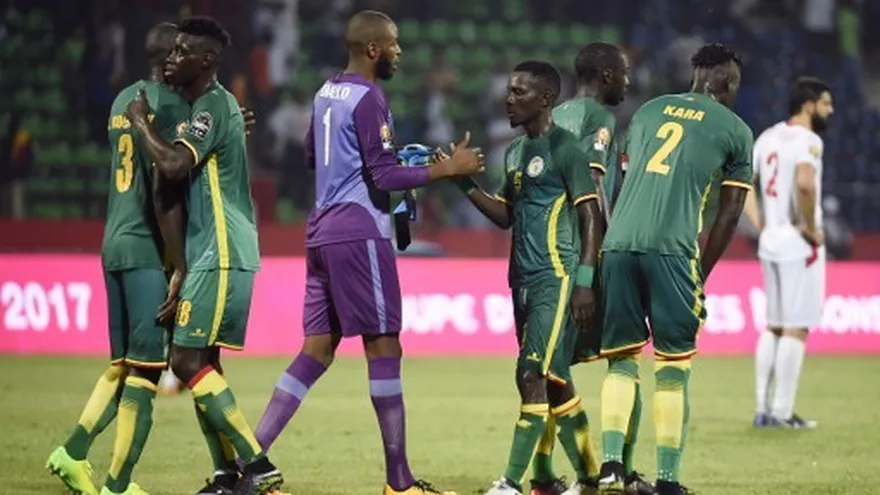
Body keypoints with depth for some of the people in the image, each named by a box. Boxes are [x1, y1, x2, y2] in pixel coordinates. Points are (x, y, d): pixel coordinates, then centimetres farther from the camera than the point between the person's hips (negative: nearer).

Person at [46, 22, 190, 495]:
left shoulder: (123, 101, 15)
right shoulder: (170, 106, -11)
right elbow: (164, 195, -17)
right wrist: (179, 269, -16)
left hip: (113, 244, 9)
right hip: (149, 249, -9)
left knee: (121, 366, 16)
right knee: (145, 370, -5)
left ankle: (74, 452, 8)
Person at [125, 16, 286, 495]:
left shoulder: (215, 106, -13)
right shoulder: (204, 106, 18)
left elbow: (174, 164, -28)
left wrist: (141, 121, -14)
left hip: (221, 257, -10)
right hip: (212, 256, 10)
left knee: (188, 361, -11)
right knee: (199, 362, 10)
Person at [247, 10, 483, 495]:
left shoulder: (326, 93, 15)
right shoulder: (369, 99, -12)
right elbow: (384, 176, -16)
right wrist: (447, 168, -12)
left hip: (322, 231, 9)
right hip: (358, 232, -9)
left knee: (318, 347, 9)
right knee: (384, 345, -4)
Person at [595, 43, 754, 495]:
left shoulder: (648, 111, 23)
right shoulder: (735, 130, 11)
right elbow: (729, 213, 10)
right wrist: (702, 274, 16)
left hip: (617, 242, 4)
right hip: (672, 249, -4)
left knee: (622, 360, 12)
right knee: (673, 368, 4)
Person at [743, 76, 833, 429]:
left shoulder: (769, 137, 12)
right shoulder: (807, 139, -13)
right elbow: (804, 183, -31)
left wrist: (760, 225, 11)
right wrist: (811, 227, -19)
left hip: (770, 242, 8)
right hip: (799, 245, -8)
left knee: (774, 326, 15)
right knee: (796, 328, -2)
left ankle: (762, 409, 15)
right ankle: (782, 412, -2)